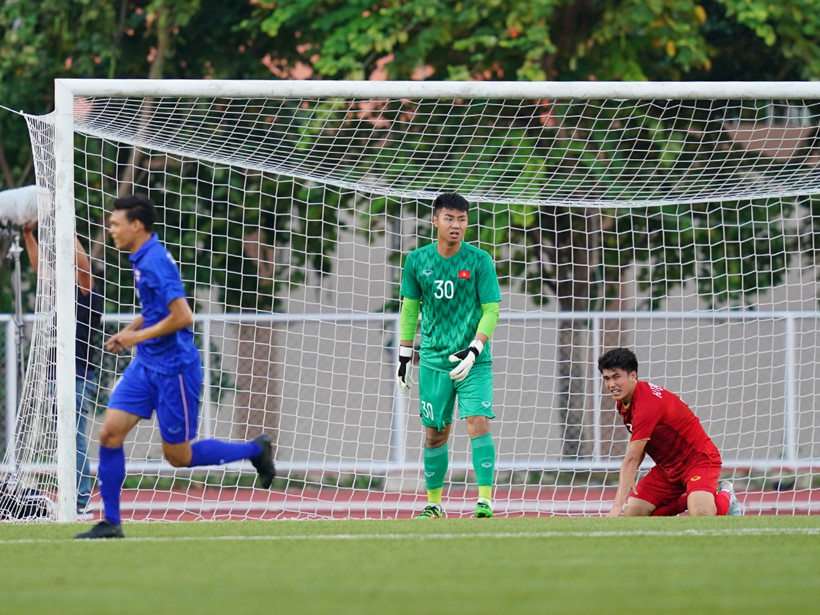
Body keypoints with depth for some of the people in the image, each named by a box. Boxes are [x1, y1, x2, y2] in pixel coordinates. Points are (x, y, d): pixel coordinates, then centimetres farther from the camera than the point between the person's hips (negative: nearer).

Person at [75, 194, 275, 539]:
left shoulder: (156, 262, -20)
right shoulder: (141, 260, 9)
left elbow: (182, 316, -27)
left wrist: (139, 336, -18)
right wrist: (128, 332, 9)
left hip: (173, 367, -9)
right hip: (146, 365, 9)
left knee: (178, 456, 2)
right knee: (110, 432, -3)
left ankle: (255, 450, 21)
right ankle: (110, 523, 2)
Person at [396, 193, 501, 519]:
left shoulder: (479, 261, -5)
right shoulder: (417, 260, 2)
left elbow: (491, 310, -5)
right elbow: (410, 309, 12)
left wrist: (474, 350, -18)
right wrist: (404, 357, 10)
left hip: (473, 361, -2)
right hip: (433, 361, 3)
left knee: (478, 423, -16)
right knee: (435, 432, 7)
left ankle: (485, 501, -18)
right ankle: (433, 504, 19)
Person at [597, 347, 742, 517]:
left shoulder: (647, 404, -29)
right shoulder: (624, 402, 1)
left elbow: (631, 459, -32)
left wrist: (617, 506, -35)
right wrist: (628, 477, -3)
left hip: (699, 460, -9)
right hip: (666, 467, 9)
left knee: (700, 516, -32)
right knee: (631, 516, -7)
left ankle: (724, 498, 4)